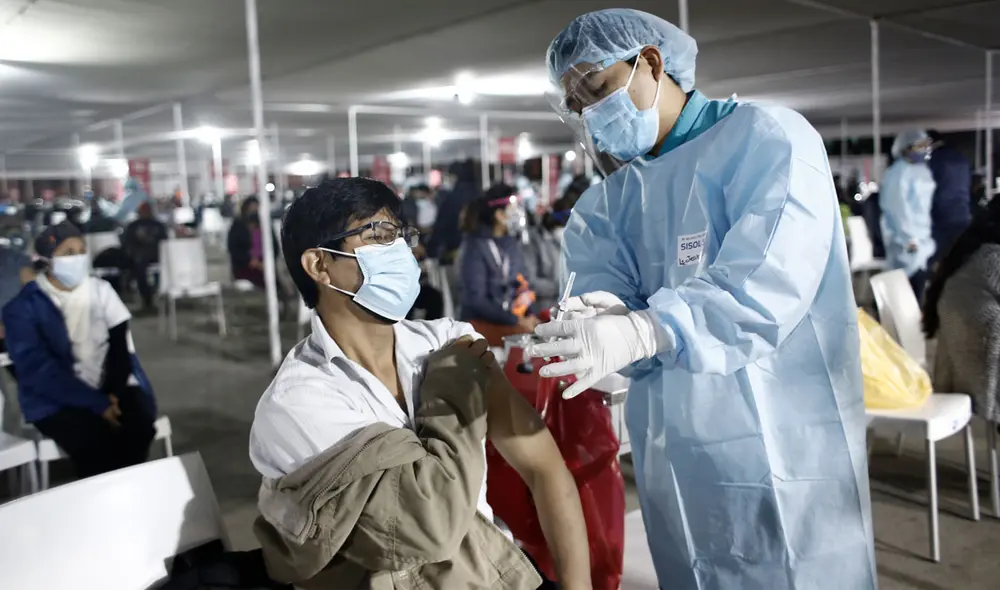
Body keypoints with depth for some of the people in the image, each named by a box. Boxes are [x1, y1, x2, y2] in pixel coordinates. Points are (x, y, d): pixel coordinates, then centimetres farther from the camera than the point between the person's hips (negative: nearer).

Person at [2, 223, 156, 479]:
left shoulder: (100, 290, 8)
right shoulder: (23, 307, -5)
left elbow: (120, 345, 3)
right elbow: (40, 370, -13)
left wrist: (114, 393, -14)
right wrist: (98, 404, -21)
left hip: (109, 389, 3)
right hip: (58, 401, -3)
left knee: (138, 421, -27)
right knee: (93, 441, -32)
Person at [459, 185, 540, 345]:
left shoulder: (512, 244, 10)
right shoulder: (476, 247, -9)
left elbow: (524, 284, 13)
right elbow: (476, 299, -13)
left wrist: (530, 314, -6)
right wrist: (516, 321, -17)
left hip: (516, 317, 6)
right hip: (484, 323, -6)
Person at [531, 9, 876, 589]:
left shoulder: (768, 138, -7)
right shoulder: (607, 203, 11)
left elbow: (765, 286, -22)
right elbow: (600, 289, -2)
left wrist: (642, 331, -35)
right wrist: (606, 319, -25)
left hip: (785, 452, -5)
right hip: (671, 463, 6)